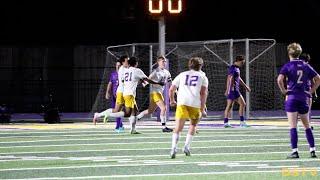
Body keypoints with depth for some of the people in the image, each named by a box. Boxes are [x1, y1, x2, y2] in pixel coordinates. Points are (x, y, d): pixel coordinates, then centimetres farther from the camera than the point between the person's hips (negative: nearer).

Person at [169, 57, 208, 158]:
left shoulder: (182, 75, 21)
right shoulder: (203, 77, 16)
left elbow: (171, 89, 18)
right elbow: (203, 93, 1)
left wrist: (172, 100, 35)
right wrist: (202, 108, 2)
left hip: (182, 103, 0)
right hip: (195, 104, 0)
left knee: (178, 128, -5)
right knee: (193, 125, 23)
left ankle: (174, 147, -25)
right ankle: (187, 146, 14)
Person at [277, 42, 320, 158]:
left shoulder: (287, 66, -4)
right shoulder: (306, 66, 8)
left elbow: (280, 79, -19)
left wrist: (283, 91, -6)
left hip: (292, 97, -4)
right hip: (304, 98, 4)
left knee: (293, 126, -4)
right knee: (307, 125, 13)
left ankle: (295, 151, -9)